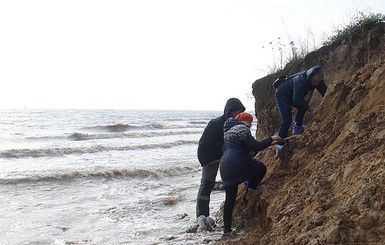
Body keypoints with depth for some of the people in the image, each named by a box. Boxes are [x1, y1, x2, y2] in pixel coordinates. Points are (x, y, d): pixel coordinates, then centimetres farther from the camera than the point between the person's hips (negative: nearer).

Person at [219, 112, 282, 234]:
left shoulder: (228, 130, 28)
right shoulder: (241, 128, -3)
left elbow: (248, 147, 32)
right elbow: (255, 146, -11)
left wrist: (269, 143, 32)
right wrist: (271, 139, 2)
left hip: (225, 169, 9)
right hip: (237, 165, -9)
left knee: (230, 198, 13)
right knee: (261, 168, 17)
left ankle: (227, 228, 15)